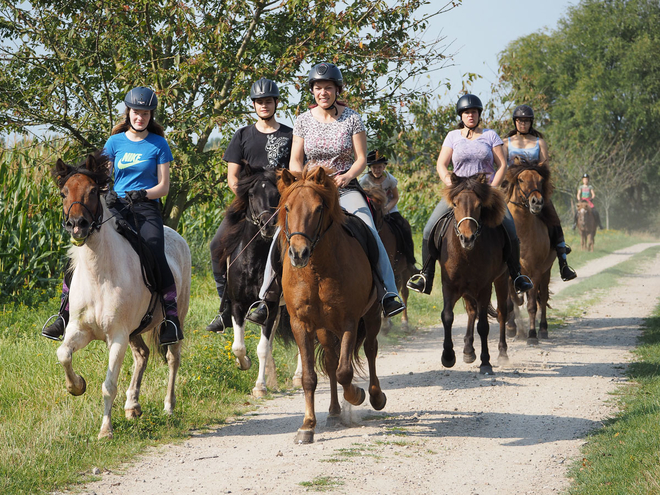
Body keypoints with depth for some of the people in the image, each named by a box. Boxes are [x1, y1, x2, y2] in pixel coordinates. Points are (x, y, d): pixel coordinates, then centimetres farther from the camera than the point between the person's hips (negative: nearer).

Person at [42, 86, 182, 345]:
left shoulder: (158, 144, 6)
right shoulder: (115, 142, 11)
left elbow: (164, 186, 4)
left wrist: (143, 194, -15)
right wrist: (106, 194, -10)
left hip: (147, 209, -2)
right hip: (116, 207, 2)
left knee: (155, 256, -25)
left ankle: (172, 317, -14)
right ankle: (64, 315, -7)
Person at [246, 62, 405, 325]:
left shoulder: (352, 119, -2)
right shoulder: (304, 120, 2)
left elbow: (361, 158, -1)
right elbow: (295, 161, 5)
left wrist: (347, 176, -21)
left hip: (346, 189, -1)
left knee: (370, 233, -26)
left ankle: (389, 294, -24)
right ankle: (266, 298, -10)